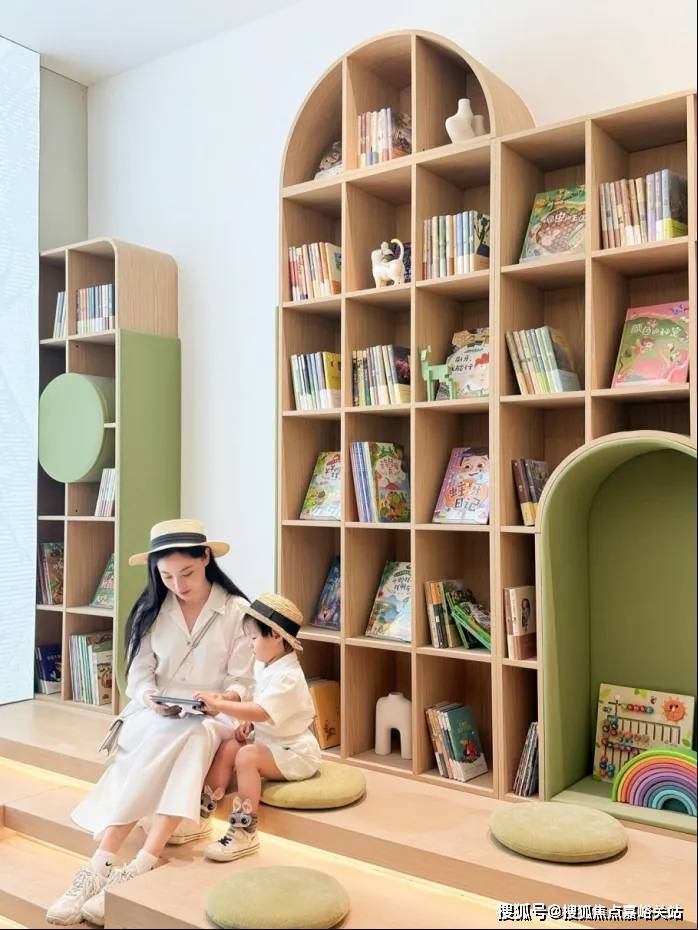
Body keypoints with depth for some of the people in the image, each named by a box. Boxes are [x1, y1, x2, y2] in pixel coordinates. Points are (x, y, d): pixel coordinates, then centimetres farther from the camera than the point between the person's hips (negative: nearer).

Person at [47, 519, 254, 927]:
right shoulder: (151, 610, 7)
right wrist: (151, 699, -20)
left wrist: (226, 698, -27)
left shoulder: (237, 611, -2)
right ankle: (141, 870, -42)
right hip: (156, 714, 2)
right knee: (162, 744, -34)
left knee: (190, 737, -36)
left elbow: (243, 684, -4)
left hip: (213, 719, -2)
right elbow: (139, 674, 2)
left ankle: (101, 867, -38)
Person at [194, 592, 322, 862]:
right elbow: (259, 706, 21)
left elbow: (260, 712, -35)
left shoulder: (287, 677, -23)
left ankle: (245, 833, -22)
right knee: (227, 746, -5)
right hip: (267, 740, 9)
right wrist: (247, 723, 2)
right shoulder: (265, 666, 8)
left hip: (294, 753, -9)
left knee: (246, 756, -27)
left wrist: (219, 705, -34)